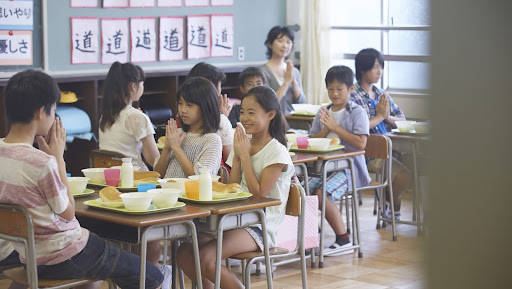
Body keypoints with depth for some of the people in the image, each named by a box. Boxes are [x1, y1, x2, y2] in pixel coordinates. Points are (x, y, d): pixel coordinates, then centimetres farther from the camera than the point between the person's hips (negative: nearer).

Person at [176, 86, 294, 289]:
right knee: (184, 253, -12)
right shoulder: (243, 145, 12)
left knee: (206, 258, -26)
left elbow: (258, 193, -17)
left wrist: (245, 155, -12)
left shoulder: (277, 152, -9)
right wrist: (236, 156, -2)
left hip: (261, 226, -7)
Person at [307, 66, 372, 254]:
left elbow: (360, 143, -14)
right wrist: (325, 129, -6)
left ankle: (343, 239, -14)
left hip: (349, 168, -6)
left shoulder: (357, 113, -1)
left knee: (321, 193, -28)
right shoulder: (323, 112, 16)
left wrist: (335, 127, -12)